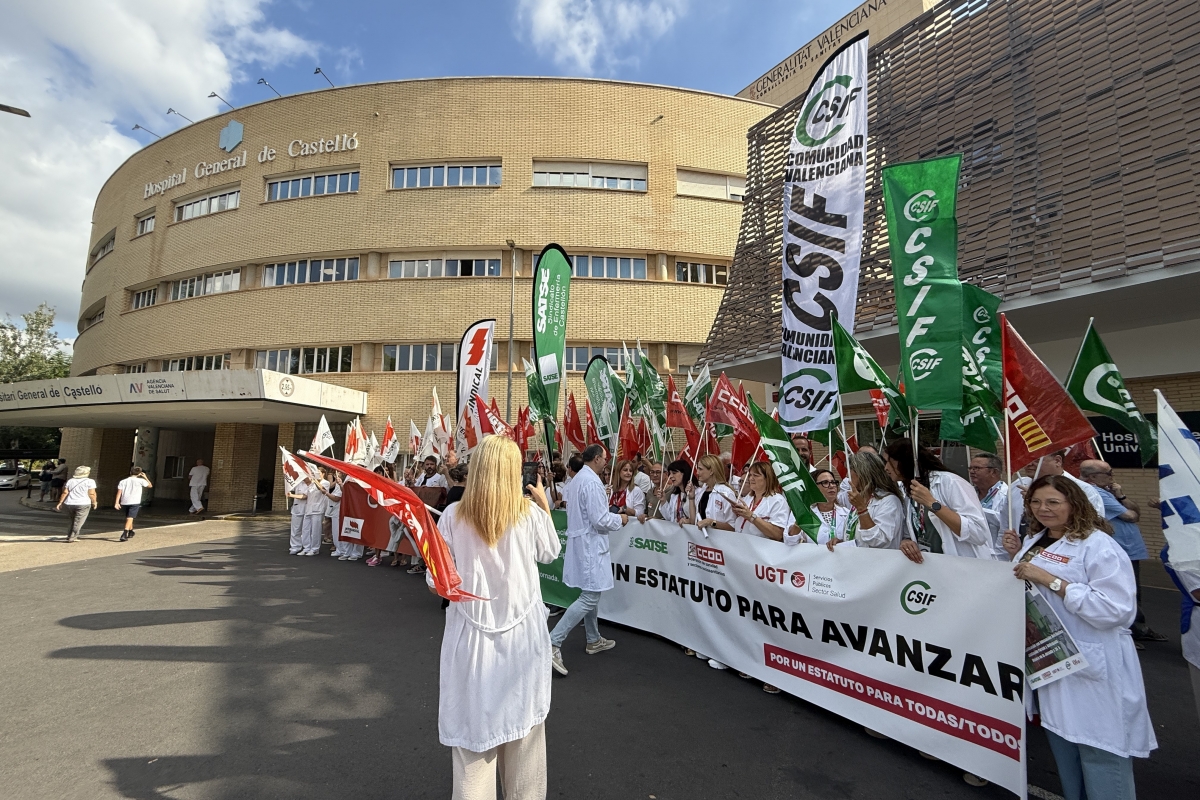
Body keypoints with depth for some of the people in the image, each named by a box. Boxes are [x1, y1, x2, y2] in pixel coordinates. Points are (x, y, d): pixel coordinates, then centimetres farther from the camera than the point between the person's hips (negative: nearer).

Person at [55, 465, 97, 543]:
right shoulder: (89, 481, -5)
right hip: (83, 504, -6)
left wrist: (60, 503, 9)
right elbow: (92, 494, -9)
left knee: (73, 521, 20)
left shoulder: (70, 481, 11)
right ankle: (72, 538, -1)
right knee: (78, 522, 1)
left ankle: (70, 536, 21)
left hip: (70, 504, 6)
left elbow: (65, 493, 6)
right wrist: (94, 502, 2)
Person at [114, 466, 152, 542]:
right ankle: (124, 535, -24)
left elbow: (119, 492, 0)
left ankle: (130, 532, 39)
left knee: (129, 518, 22)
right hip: (135, 502, -5)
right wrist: (145, 477, 22)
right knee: (129, 518, -8)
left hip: (125, 502, 5)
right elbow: (150, 485, 13)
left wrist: (116, 503, -3)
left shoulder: (123, 481, 9)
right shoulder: (140, 480, -1)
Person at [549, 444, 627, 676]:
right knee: (589, 598, -7)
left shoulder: (579, 477, 9)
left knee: (590, 594, 20)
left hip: (583, 541, 10)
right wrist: (620, 519, -5)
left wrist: (612, 515, 14)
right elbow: (600, 520, -23)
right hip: (590, 545, -10)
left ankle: (594, 640, 33)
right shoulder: (592, 482, -21)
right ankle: (553, 643, -8)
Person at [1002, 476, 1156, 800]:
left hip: (1090, 667, -8)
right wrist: (1017, 555, 3)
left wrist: (1051, 580, -28)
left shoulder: (1098, 546, -17)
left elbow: (1116, 609, -26)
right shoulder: (1035, 541, 8)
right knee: (1060, 739, 22)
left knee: (1098, 751, 3)